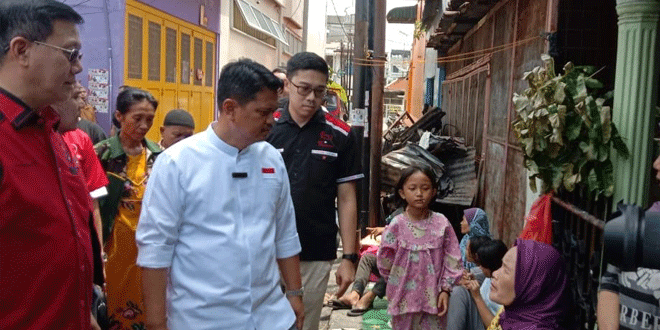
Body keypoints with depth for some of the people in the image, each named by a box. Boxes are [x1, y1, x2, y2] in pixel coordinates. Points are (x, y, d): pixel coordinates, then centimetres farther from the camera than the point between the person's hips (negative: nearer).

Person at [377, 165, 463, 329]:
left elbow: (452, 260, -2)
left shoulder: (442, 223, -6)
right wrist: (400, 283, 6)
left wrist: (445, 289, -5)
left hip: (433, 297, 1)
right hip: (404, 297, 0)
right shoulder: (396, 226, -10)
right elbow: (385, 263, -1)